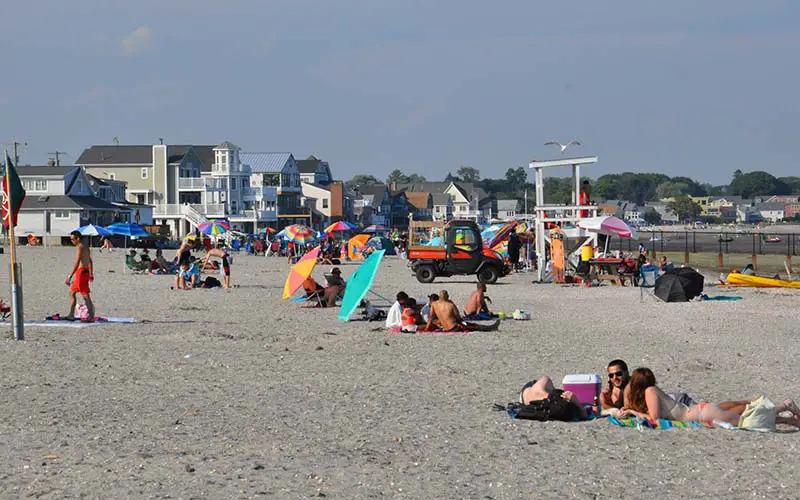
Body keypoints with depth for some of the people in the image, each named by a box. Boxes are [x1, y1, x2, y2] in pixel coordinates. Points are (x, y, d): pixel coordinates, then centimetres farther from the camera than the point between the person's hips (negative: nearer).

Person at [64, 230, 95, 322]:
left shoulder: (79, 247, -14)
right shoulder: (86, 247, 16)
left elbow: (77, 263, -22)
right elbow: (90, 261, 26)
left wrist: (70, 276, -25)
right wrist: (91, 274, 36)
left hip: (81, 272, -10)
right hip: (86, 272, 10)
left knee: (86, 296, -7)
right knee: (72, 292, 17)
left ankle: (91, 317, -5)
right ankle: (71, 315, 18)